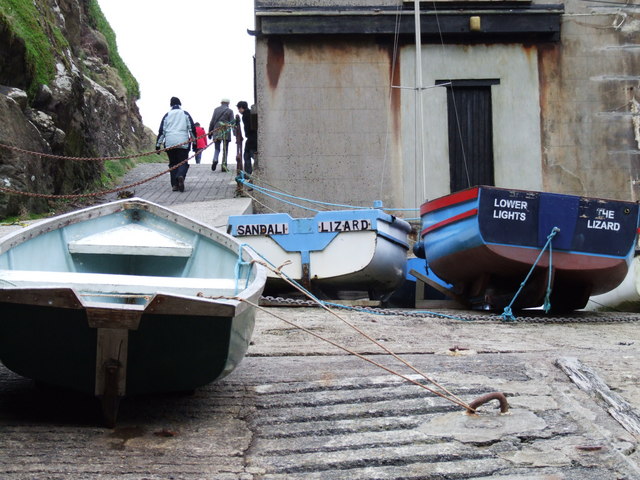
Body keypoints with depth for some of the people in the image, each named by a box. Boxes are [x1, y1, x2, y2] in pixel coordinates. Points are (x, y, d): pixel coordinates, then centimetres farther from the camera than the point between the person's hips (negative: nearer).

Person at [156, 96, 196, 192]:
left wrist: (158, 145, 8)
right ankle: (181, 176, -30)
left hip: (169, 144, 1)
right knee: (183, 162, 1)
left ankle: (175, 185, 3)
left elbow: (161, 131, 7)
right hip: (183, 143, -1)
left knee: (173, 163, 11)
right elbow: (192, 128, 5)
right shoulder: (185, 114, 8)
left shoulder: (167, 115, 11)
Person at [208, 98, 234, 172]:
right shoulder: (230, 111, 1)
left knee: (217, 148, 11)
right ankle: (224, 166, 2)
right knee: (225, 149, 5)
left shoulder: (216, 109, 8)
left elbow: (212, 122, 7)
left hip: (216, 132, 2)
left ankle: (215, 160, -17)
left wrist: (210, 132, 12)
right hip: (226, 132, -2)